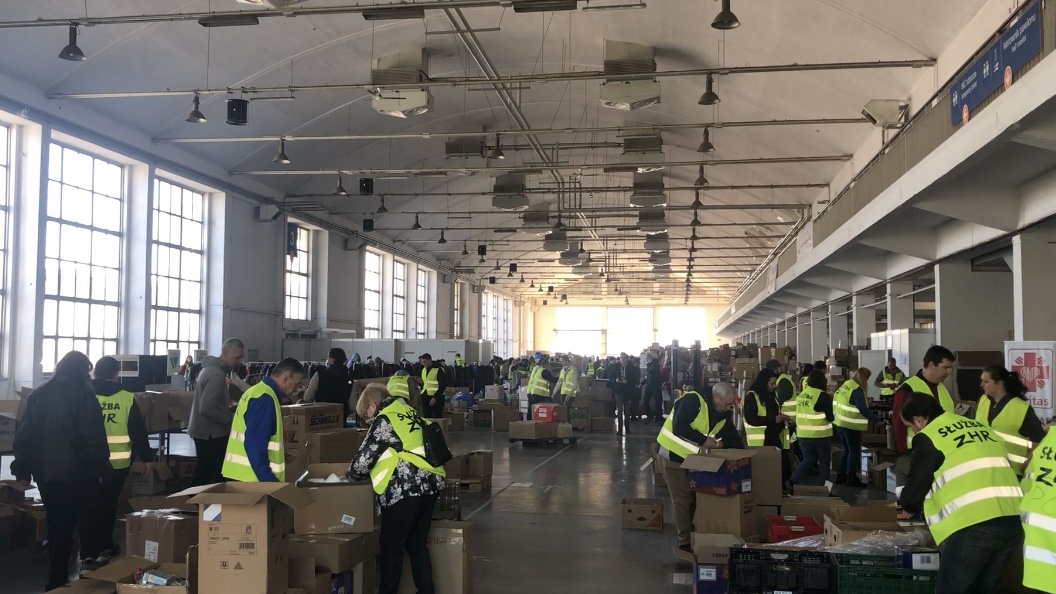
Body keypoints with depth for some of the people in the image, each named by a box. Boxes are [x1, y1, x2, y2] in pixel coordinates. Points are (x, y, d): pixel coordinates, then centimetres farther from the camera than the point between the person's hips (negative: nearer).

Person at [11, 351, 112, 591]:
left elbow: (23, 435, 8)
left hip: (45, 473, 5)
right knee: (88, 525, 11)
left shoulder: (38, 394, 8)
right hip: (78, 472, -5)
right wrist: (103, 468, -7)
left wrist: (22, 470, 13)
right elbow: (94, 437, -14)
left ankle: (57, 580, 15)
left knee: (57, 526, 13)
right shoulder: (83, 394, -9)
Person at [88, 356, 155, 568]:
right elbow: (138, 431, -3)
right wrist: (147, 457, 6)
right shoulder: (127, 398, -6)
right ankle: (104, 548, 22)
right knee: (108, 505, 15)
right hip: (118, 463, 0)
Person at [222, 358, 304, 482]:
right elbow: (255, 445, -24)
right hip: (250, 478, -10)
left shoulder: (259, 391, 15)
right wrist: (269, 480, -23)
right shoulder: (265, 398, -18)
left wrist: (279, 451, 24)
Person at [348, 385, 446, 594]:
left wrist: (351, 475, 14)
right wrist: (379, 468, 28)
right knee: (418, 544, 16)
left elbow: (364, 459, -6)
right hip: (430, 484, 8)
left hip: (405, 488, -8)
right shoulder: (407, 411, 18)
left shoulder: (384, 419, -6)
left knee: (391, 546, 6)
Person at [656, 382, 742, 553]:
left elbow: (734, 439, 6)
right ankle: (685, 542, 7)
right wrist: (705, 440, -27)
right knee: (682, 499, -3)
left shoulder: (723, 415, 1)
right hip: (671, 453, -8)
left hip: (690, 457, 8)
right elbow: (679, 428, -32)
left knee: (693, 496, 15)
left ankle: (689, 534, 29)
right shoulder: (693, 400, -24)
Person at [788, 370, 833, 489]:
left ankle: (792, 482, -2)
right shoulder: (823, 396, -14)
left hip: (803, 434, 6)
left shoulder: (801, 395, 6)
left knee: (808, 460, 15)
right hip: (820, 435, -6)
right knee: (824, 461, 10)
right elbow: (830, 417, -11)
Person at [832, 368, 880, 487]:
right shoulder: (857, 389, -17)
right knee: (854, 451, 3)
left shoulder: (845, 385, 10)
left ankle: (840, 476, 23)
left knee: (846, 449, 19)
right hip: (850, 425, -9)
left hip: (839, 423, 9)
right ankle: (851, 479, 8)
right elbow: (863, 409, -20)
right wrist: (877, 419, -10)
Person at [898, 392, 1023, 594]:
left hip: (973, 524, -7)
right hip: (1012, 521, 7)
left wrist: (910, 507, 24)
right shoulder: (980, 427, 21)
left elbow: (913, 492, 1)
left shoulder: (928, 437, 0)